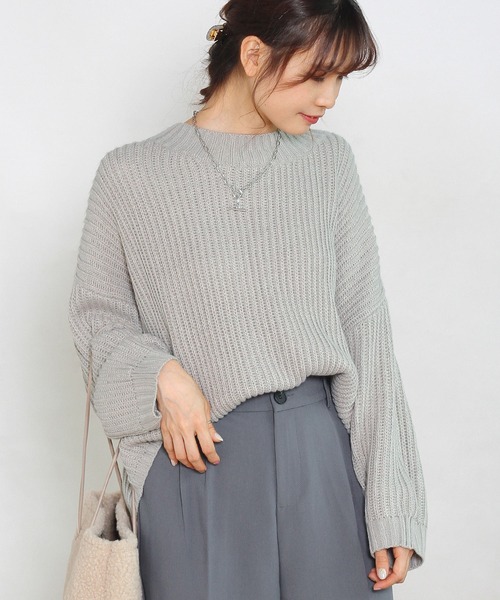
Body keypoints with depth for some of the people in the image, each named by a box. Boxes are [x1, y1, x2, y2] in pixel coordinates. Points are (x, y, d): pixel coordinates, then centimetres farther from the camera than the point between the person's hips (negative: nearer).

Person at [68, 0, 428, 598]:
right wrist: (162, 377, -15)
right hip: (195, 459, -2)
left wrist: (392, 508, -2)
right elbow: (96, 311, 7)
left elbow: (366, 329, 2)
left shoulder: (330, 160, 5)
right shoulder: (130, 173, -1)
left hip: (321, 457, 2)